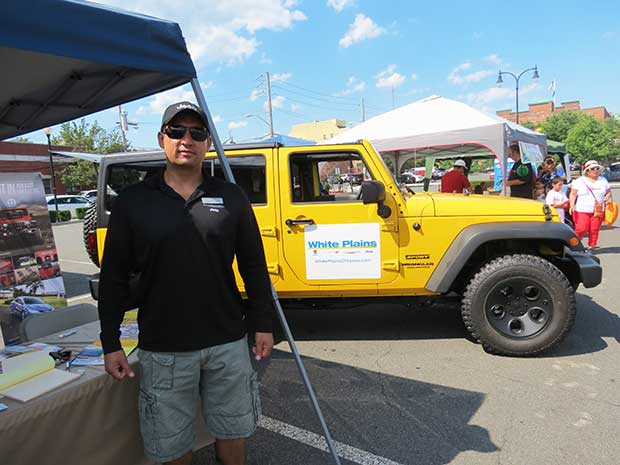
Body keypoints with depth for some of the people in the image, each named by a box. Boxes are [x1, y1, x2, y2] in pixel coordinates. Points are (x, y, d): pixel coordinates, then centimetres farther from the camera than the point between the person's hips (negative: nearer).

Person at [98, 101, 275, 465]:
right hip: (163, 349, 0)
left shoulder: (231, 197, 0)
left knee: (233, 431, 19)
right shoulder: (133, 202, -1)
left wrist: (262, 324, 3)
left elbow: (254, 266, 4)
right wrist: (111, 343, 2)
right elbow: (114, 277, 2)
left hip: (228, 342, 1)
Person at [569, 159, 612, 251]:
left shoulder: (603, 180, 12)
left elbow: (609, 192, 20)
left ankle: (591, 247, 10)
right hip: (581, 211, -3)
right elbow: (573, 194, -3)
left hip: (598, 211, 3)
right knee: (581, 229, -10)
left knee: (594, 230, 0)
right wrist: (572, 206, -15)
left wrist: (607, 197, -3)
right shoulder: (579, 181, 1)